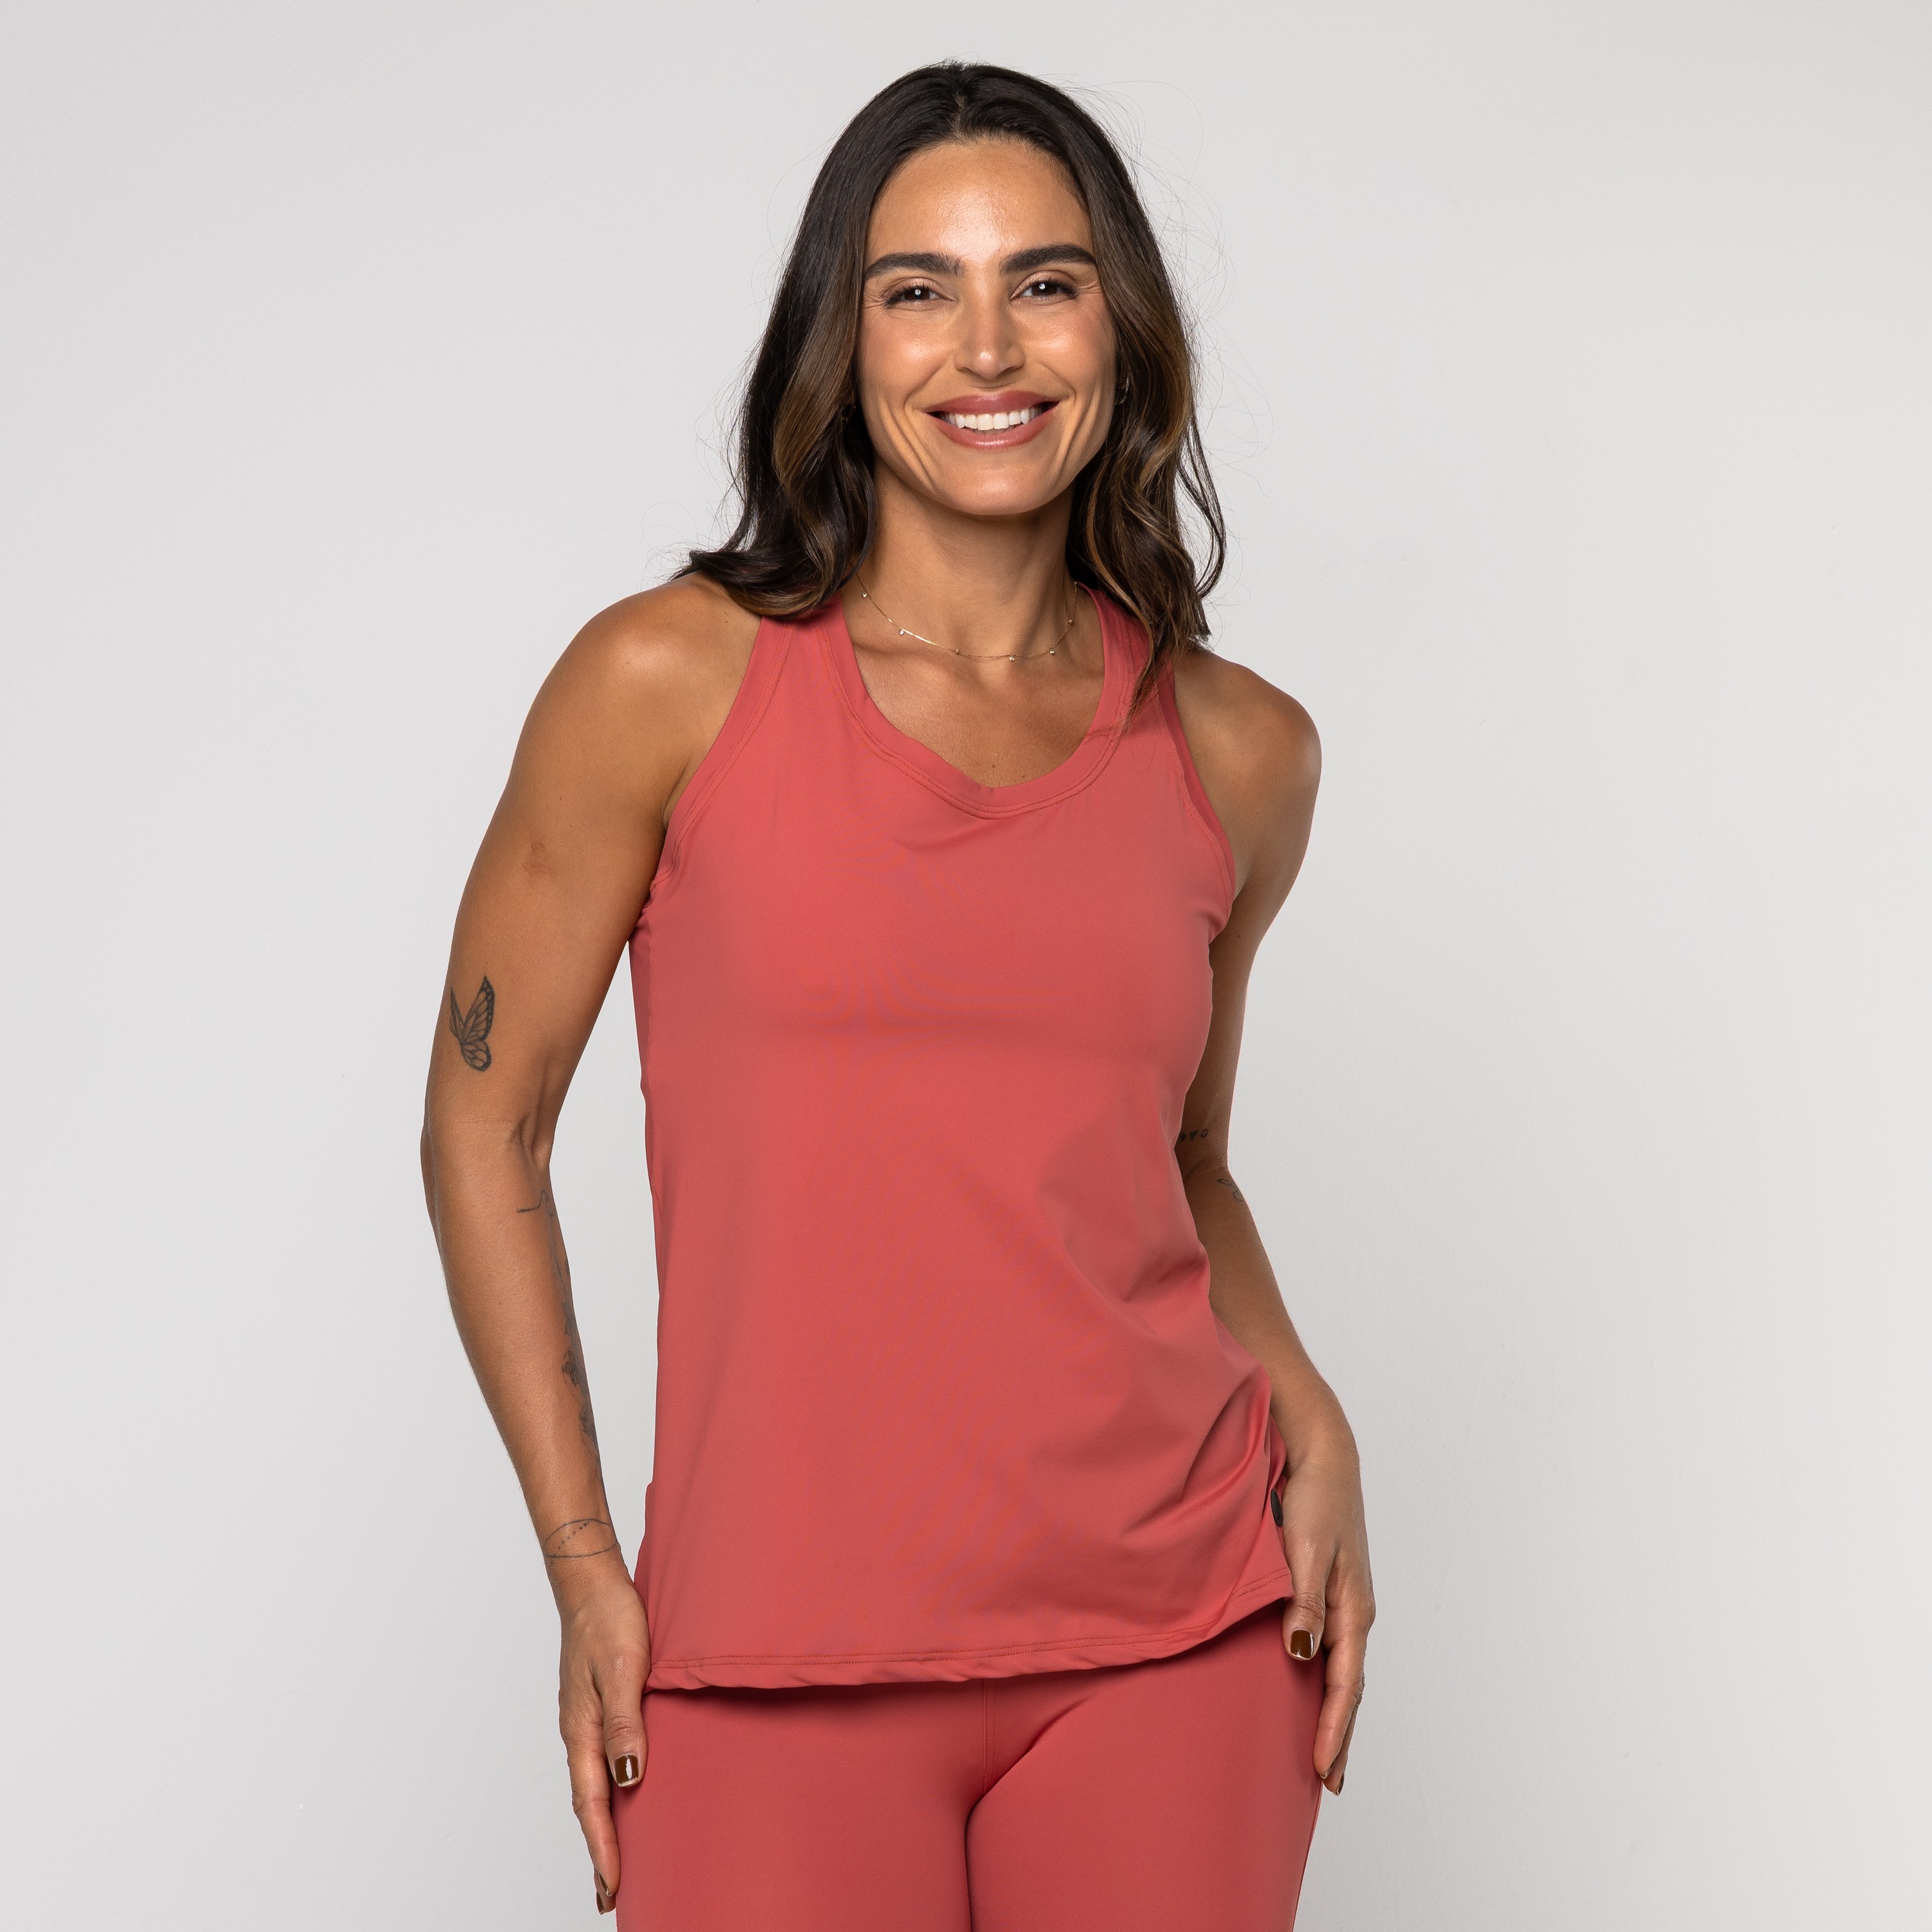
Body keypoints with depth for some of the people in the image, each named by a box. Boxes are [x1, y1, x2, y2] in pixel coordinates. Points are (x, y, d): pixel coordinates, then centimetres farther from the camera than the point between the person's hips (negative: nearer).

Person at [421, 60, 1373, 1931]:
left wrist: (1307, 1419, 2)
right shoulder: (671, 684, -5)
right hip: (782, 1669, -2)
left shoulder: (1239, 754, 5)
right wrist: (586, 1569, -3)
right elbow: (484, 1126, 1)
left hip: (1176, 1646, 3)